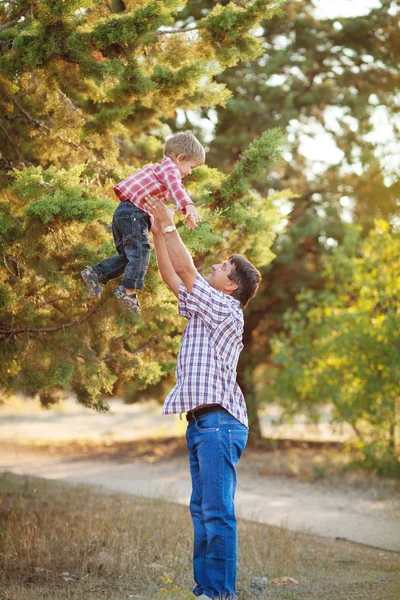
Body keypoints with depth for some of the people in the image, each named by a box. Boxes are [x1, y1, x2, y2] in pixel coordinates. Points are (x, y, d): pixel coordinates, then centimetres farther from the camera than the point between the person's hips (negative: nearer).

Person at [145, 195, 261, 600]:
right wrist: (157, 230, 20)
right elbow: (172, 276, 24)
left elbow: (184, 269, -6)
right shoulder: (204, 308, 21)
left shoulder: (226, 308, -4)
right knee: (202, 510, 8)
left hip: (218, 420, -10)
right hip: (201, 422, 10)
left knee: (217, 510, -13)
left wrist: (168, 225, 2)